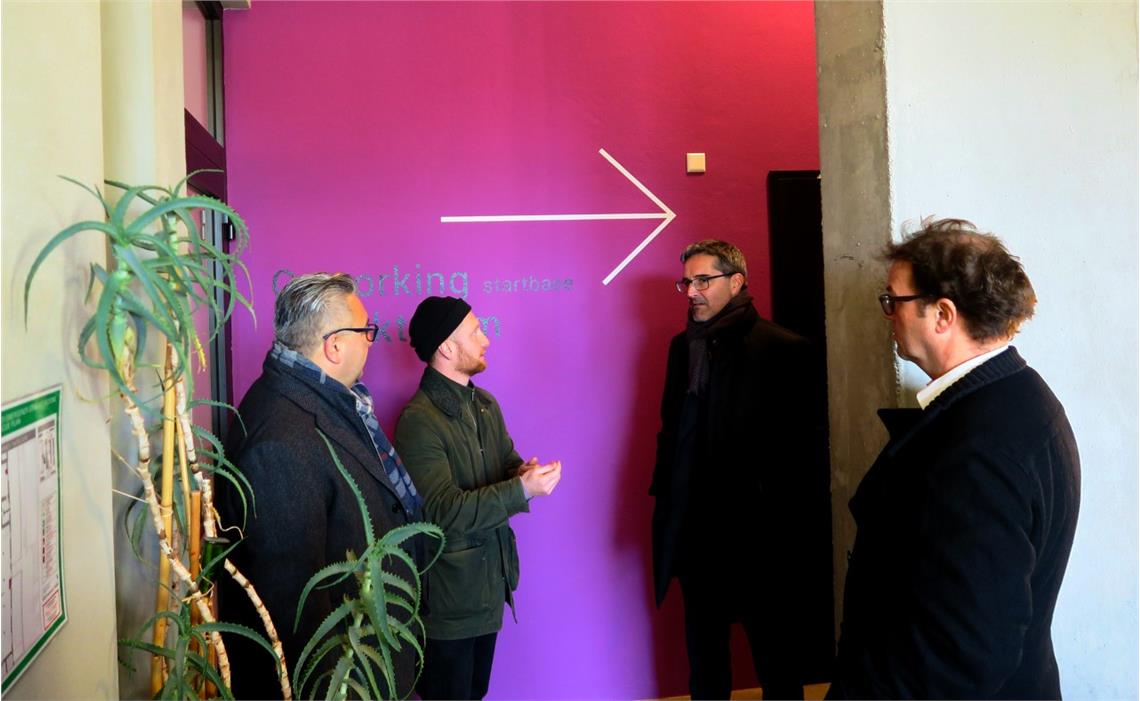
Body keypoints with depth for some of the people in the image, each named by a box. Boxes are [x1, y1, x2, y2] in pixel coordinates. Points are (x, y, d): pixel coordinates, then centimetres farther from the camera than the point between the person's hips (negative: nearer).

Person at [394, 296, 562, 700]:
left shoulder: (485, 404, 7)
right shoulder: (419, 420, -21)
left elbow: (507, 462, 12)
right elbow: (443, 510, -25)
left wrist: (526, 472, -11)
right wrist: (521, 490, -29)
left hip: (490, 578, 7)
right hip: (449, 592, -7)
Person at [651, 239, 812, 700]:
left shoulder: (781, 349, -11)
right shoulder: (682, 345, 7)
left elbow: (798, 439, -13)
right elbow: (672, 429, 10)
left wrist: (778, 517, -14)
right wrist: (665, 500, 4)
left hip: (757, 529, -5)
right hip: (696, 530, 6)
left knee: (774, 650, 11)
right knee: (703, 650, 19)